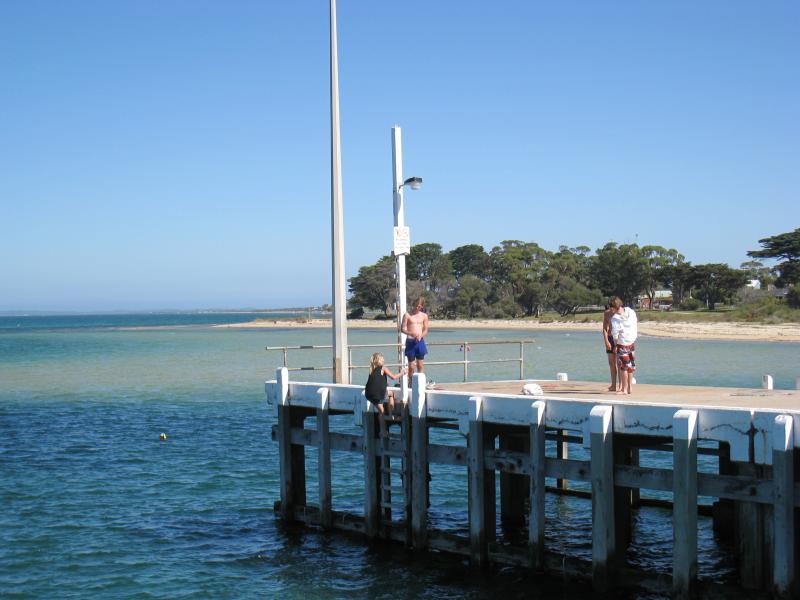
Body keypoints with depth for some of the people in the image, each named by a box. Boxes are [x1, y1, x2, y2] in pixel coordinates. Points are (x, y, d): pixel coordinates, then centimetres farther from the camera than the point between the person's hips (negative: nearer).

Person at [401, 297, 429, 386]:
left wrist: (420, 336, -12)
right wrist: (411, 334, -19)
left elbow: (425, 330, 9)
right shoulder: (407, 315, 0)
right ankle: (410, 383, 9)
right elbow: (402, 329, -2)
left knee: (420, 365, 1)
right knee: (411, 365, 1)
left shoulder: (424, 316, 8)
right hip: (410, 341, -2)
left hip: (420, 341, 2)